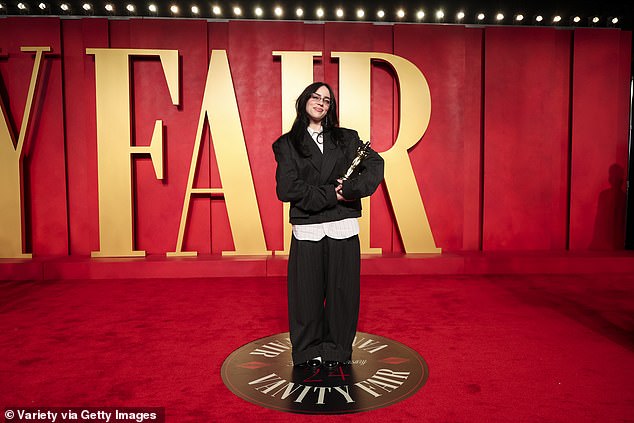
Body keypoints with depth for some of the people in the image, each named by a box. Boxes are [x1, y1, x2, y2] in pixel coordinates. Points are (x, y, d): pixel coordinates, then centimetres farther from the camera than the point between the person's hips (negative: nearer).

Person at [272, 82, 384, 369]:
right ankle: (308, 352, 25)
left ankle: (337, 351, 25)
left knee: (342, 291, 7)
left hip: (343, 229, 2)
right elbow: (286, 188, -6)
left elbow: (375, 166, 0)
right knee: (307, 293, 6)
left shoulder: (347, 139, 12)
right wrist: (331, 195, -10)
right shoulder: (288, 144, 6)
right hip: (307, 230, -1)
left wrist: (350, 188, -15)